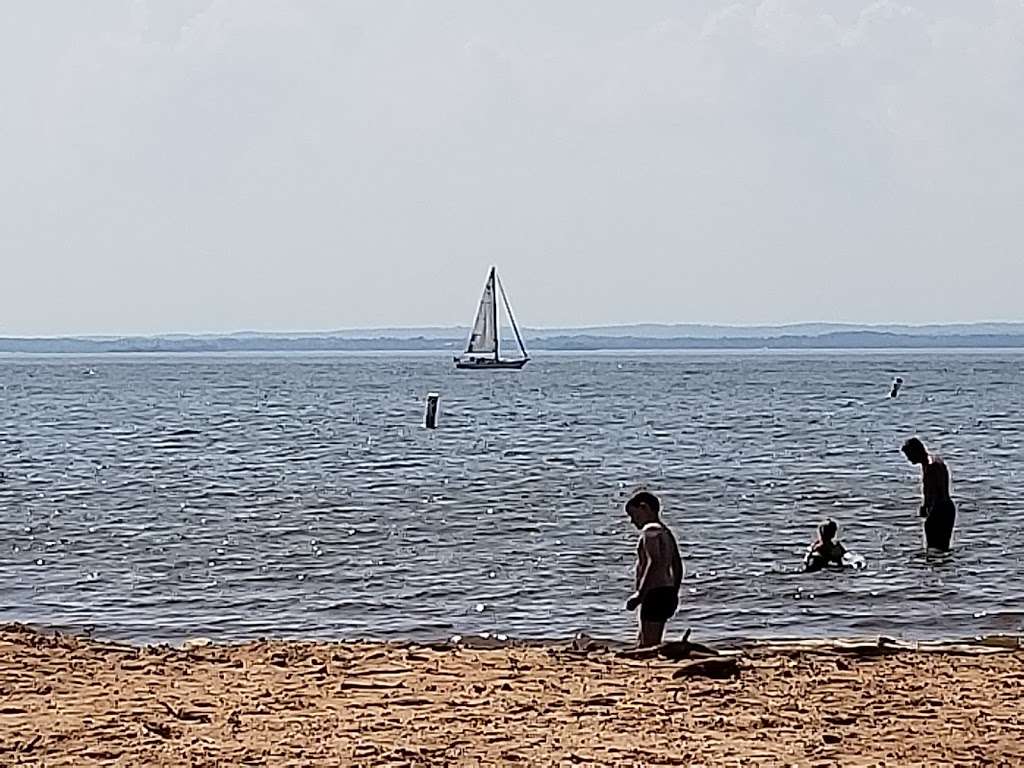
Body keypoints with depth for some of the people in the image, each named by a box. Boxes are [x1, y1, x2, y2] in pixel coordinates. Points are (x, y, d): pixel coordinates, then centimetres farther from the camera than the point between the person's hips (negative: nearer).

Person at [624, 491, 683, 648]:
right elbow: (678, 567, 22)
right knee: (643, 643, 13)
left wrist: (639, 594, -26)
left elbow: (654, 562, -23)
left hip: (654, 593, -10)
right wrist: (674, 594, 28)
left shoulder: (650, 530, -10)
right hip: (667, 592, 10)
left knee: (648, 644, -12)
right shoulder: (666, 532, 19)